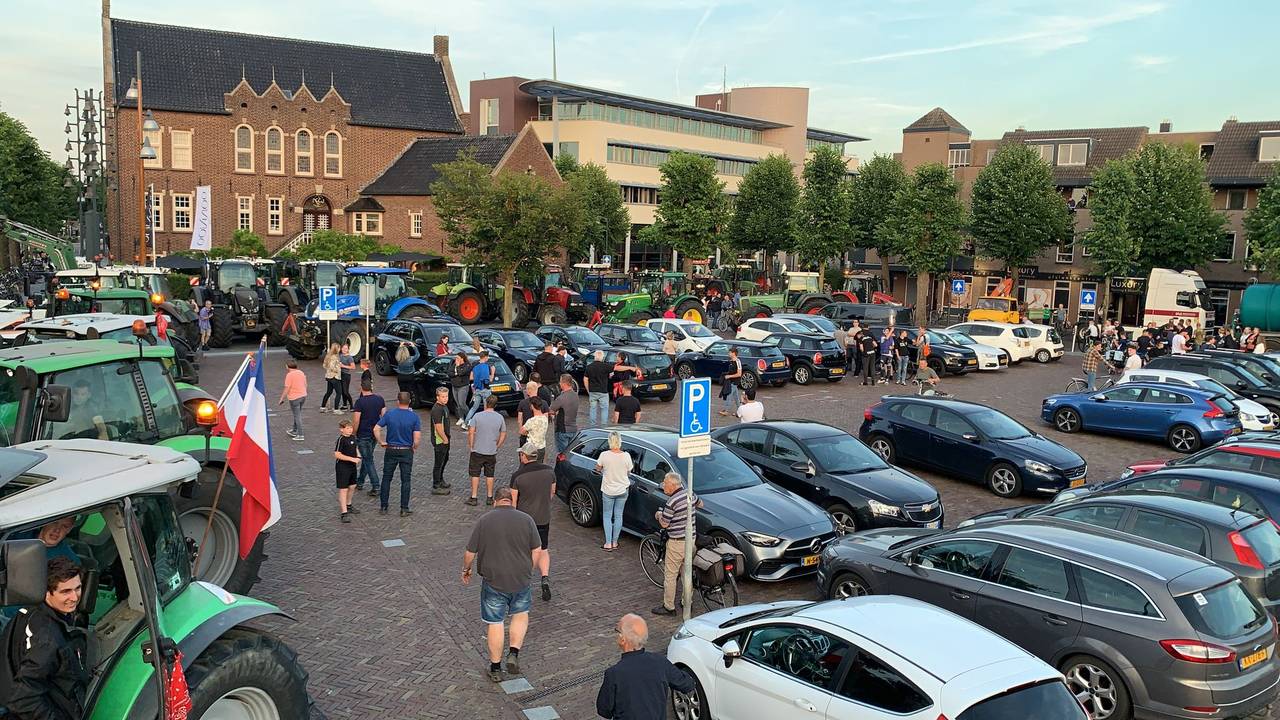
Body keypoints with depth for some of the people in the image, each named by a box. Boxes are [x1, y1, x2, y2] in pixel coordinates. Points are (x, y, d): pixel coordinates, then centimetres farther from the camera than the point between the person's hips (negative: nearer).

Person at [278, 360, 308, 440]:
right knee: (297, 414, 22)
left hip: (294, 398, -7)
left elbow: (287, 388, -17)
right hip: (303, 396, 7)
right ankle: (294, 430, 34)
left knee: (297, 416, 0)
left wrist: (282, 399, -9)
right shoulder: (301, 372, 6)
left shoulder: (289, 375, -16)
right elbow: (305, 384, 13)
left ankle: (300, 435, 3)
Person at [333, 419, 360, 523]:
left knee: (352, 486, 21)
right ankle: (343, 513, -5)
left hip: (352, 466, 8)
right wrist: (352, 459, -25)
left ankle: (348, 505, 41)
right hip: (342, 467, -8)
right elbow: (337, 454, -23)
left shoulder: (353, 437, 5)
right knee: (343, 489, -6)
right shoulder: (341, 439, -19)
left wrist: (358, 456, 4)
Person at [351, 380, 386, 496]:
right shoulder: (380, 399, 0)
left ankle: (375, 487, -4)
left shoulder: (359, 402, -17)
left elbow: (356, 421, -18)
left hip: (363, 435, -6)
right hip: (375, 433, 6)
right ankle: (360, 482, 32)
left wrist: (353, 434, -6)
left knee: (368, 460, -1)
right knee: (366, 457, 20)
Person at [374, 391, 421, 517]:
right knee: (405, 480, 6)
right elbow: (417, 437, -14)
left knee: (386, 478, 13)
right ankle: (404, 509, 7)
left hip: (391, 450, 1)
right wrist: (415, 447, 4)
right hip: (406, 452, -1)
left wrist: (381, 442, 4)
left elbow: (376, 429, -9)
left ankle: (383, 507, 17)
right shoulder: (414, 416, -9)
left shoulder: (389, 414, -6)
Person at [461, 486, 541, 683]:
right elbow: (537, 550, 0)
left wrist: (466, 570, 16)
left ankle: (495, 668, 18)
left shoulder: (484, 520, -6)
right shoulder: (526, 519, -3)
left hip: (493, 580, -1)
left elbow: (470, 552, -3)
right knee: (521, 614, 23)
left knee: (494, 623, 9)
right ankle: (514, 653, 9)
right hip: (520, 579, 1)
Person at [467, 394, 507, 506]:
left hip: (477, 451, -2)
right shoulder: (500, 417, -1)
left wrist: (470, 446, -2)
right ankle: (489, 498, 17)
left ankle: (473, 498, 8)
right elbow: (503, 435, 4)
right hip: (492, 452, 3)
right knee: (490, 475, 13)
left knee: (475, 474, 7)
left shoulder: (478, 416, -10)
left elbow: (471, 432, -13)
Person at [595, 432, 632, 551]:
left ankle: (608, 544, 10)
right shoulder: (626, 456, -14)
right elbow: (629, 472, -1)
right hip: (623, 489, 2)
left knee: (607, 516, 12)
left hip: (608, 490, -2)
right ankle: (615, 542, 21)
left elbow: (597, 469, -2)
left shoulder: (604, 455, -18)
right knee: (618, 516, 14)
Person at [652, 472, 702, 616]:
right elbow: (700, 505, 21)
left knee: (670, 574, 3)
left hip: (677, 542, -8)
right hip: (691, 538, 8)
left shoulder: (671, 502, -22)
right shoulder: (690, 494, 1)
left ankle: (669, 607, 8)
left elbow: (664, 524, -14)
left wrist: (658, 515, 5)